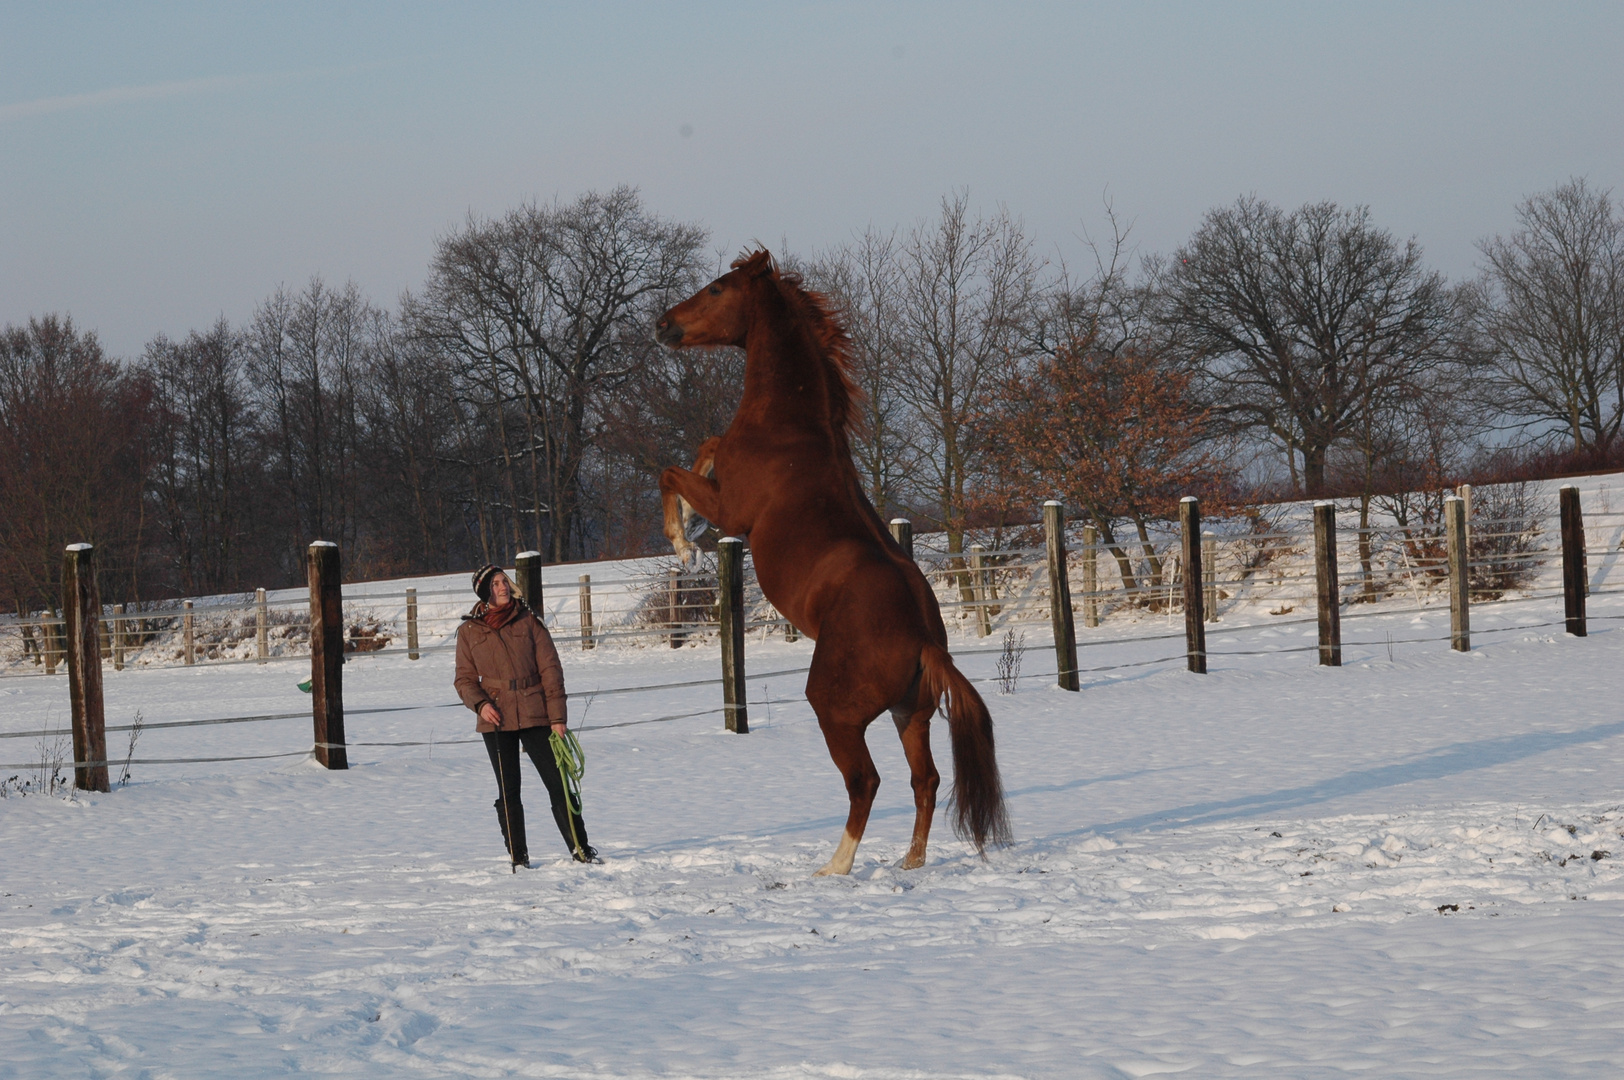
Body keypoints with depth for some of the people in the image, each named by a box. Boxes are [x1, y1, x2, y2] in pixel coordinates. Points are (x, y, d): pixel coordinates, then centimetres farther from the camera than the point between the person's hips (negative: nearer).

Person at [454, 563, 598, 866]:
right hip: (496, 720, 0)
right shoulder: (469, 631, 6)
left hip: (534, 716, 0)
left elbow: (550, 669, 2)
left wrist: (557, 716, -5)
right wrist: (480, 704, -12)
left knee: (558, 783, -1)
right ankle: (518, 857, 11)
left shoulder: (528, 622, 4)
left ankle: (581, 849, 6)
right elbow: (465, 679, 9)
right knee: (508, 792, 3)